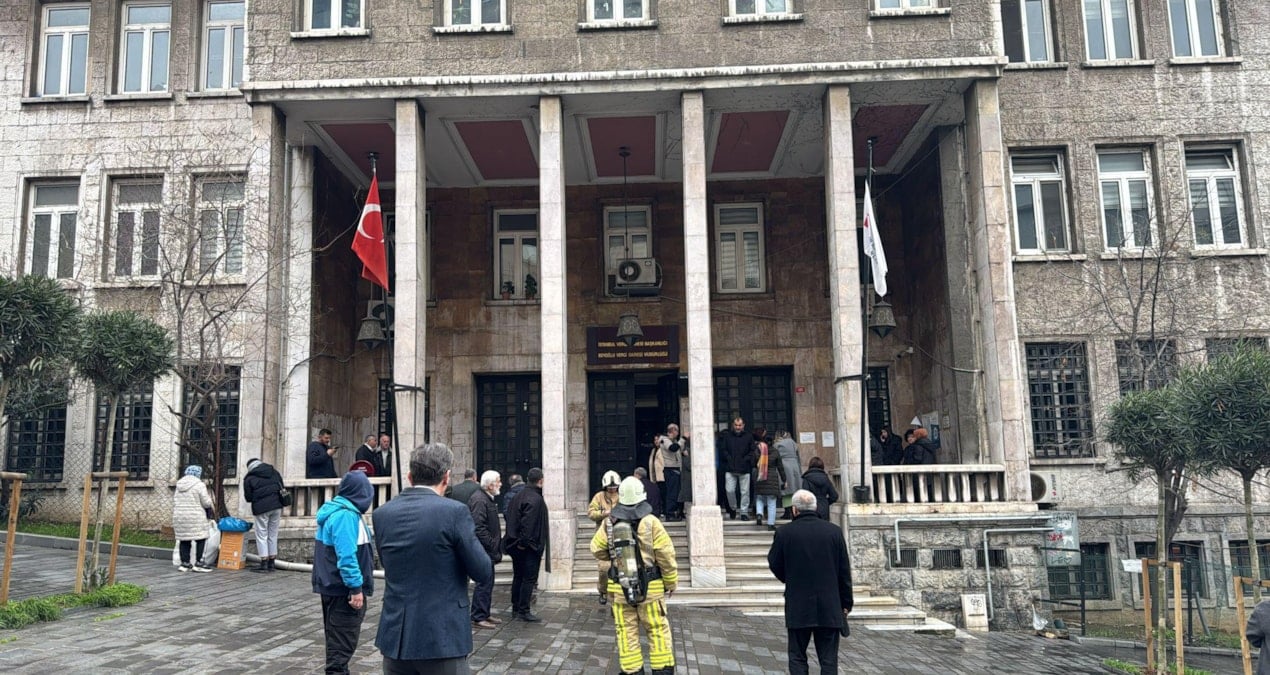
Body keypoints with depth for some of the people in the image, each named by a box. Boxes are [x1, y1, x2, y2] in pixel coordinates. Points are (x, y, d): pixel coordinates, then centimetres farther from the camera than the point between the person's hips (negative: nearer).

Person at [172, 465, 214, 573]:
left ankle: (184, 563, 11)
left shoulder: (179, 485, 13)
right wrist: (209, 498, 13)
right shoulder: (199, 485, -8)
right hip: (195, 517, -6)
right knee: (200, 539, 0)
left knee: (184, 540, 10)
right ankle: (198, 563, -3)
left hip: (179, 516, 7)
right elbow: (206, 503, -8)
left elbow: (174, 503, 16)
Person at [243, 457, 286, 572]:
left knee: (262, 535, 2)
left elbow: (248, 497, 1)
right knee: (273, 535, 10)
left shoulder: (249, 478, 0)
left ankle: (264, 564, -2)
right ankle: (271, 564, 13)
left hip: (261, 508, -4)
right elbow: (282, 488, 15)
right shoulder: (274, 472, 13)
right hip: (276, 506, 5)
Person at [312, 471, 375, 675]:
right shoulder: (346, 515, -21)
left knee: (337, 636, 20)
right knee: (343, 640, -2)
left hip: (332, 586, 10)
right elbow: (346, 556, -27)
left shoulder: (334, 511, 10)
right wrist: (356, 587, -24)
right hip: (344, 589, -10)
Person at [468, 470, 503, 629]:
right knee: (484, 583, -6)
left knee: (488, 582, 16)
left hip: (488, 550, 11)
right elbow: (479, 528, -24)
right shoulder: (479, 500, -19)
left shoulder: (487, 499, 15)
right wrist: (492, 546, -20)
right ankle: (478, 617, 2)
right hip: (483, 550, -11)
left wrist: (496, 546, 19)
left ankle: (485, 614, 26)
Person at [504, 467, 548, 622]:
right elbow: (528, 523, -26)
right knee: (529, 578, -3)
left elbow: (511, 519, 15)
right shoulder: (535, 499, -18)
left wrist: (518, 540, 15)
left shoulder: (517, 497, 11)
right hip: (530, 546, -9)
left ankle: (516, 608, 23)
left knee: (518, 576, 16)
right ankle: (524, 611, -2)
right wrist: (524, 541, -19)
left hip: (515, 544, 9)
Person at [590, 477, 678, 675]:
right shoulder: (651, 522, -12)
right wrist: (671, 582, 2)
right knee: (658, 629, 9)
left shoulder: (609, 523, -3)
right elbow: (666, 556, -10)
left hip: (619, 589, 2)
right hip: (650, 587, -2)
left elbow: (597, 549, 7)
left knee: (626, 631, 9)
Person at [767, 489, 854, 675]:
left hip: (798, 607, -1)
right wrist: (846, 603, 11)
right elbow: (844, 571, 2)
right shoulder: (834, 531, -2)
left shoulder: (784, 533, -7)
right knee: (829, 660, 7)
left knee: (797, 658, 9)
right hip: (829, 607, 1)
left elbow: (774, 565, 4)